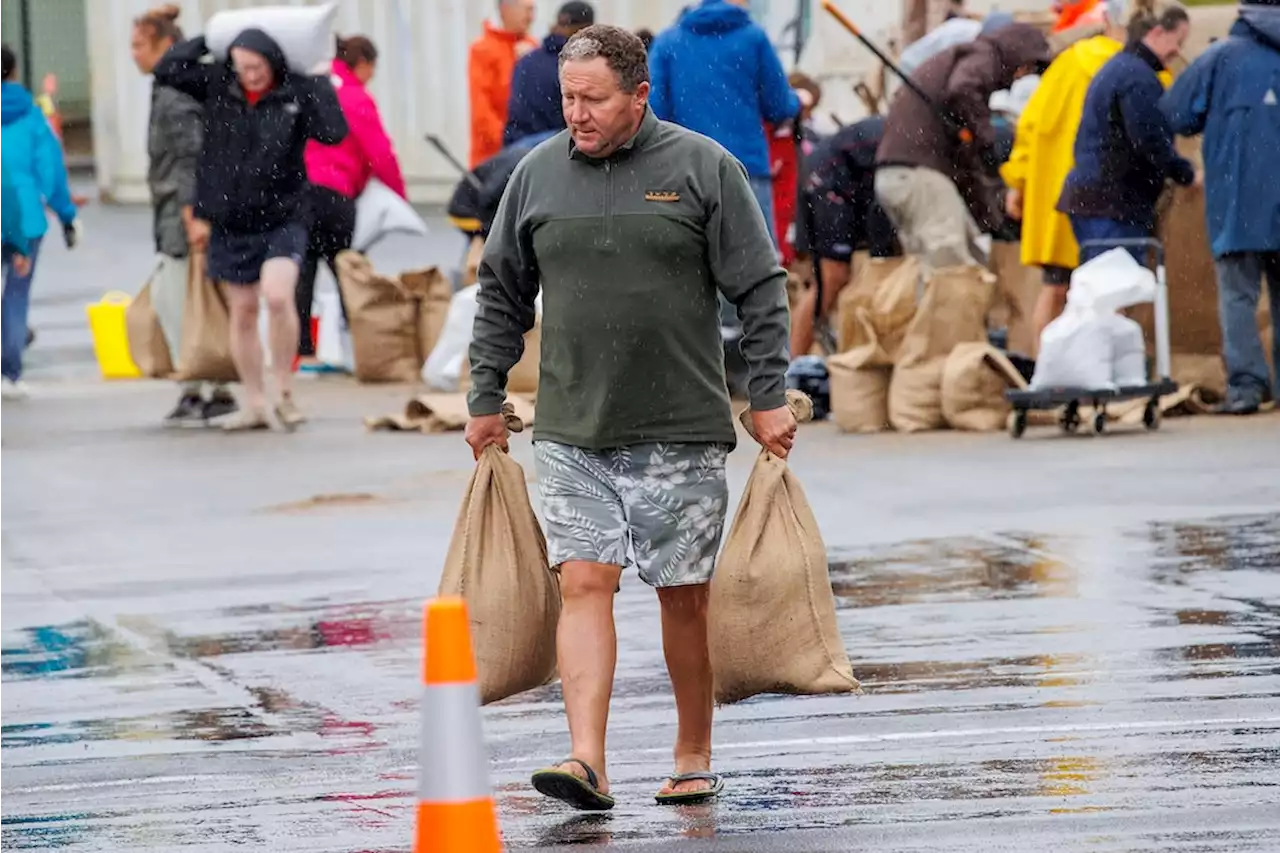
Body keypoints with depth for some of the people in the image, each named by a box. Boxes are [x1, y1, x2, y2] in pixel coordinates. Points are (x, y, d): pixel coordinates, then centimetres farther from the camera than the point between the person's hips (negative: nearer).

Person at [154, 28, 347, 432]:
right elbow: (166, 70, -3)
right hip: (230, 224, 4)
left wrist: (321, 82, -15)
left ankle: (285, 393, -6)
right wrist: (208, 39, -1)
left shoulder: (296, 93, -8)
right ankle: (254, 403, 22)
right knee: (243, 312, 10)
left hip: (281, 220, -4)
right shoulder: (218, 84, -1)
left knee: (278, 296, -23)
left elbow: (334, 131, -21)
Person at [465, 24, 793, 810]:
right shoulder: (538, 175, 7)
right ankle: (588, 764, -16)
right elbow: (503, 296, 17)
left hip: (681, 431, -2)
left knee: (686, 595, 5)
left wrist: (771, 397, -4)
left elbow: (762, 289, 0)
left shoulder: (704, 169, -2)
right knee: (584, 584, -10)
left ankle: (694, 758, 20)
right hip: (571, 434, 2)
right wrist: (486, 399, 15)